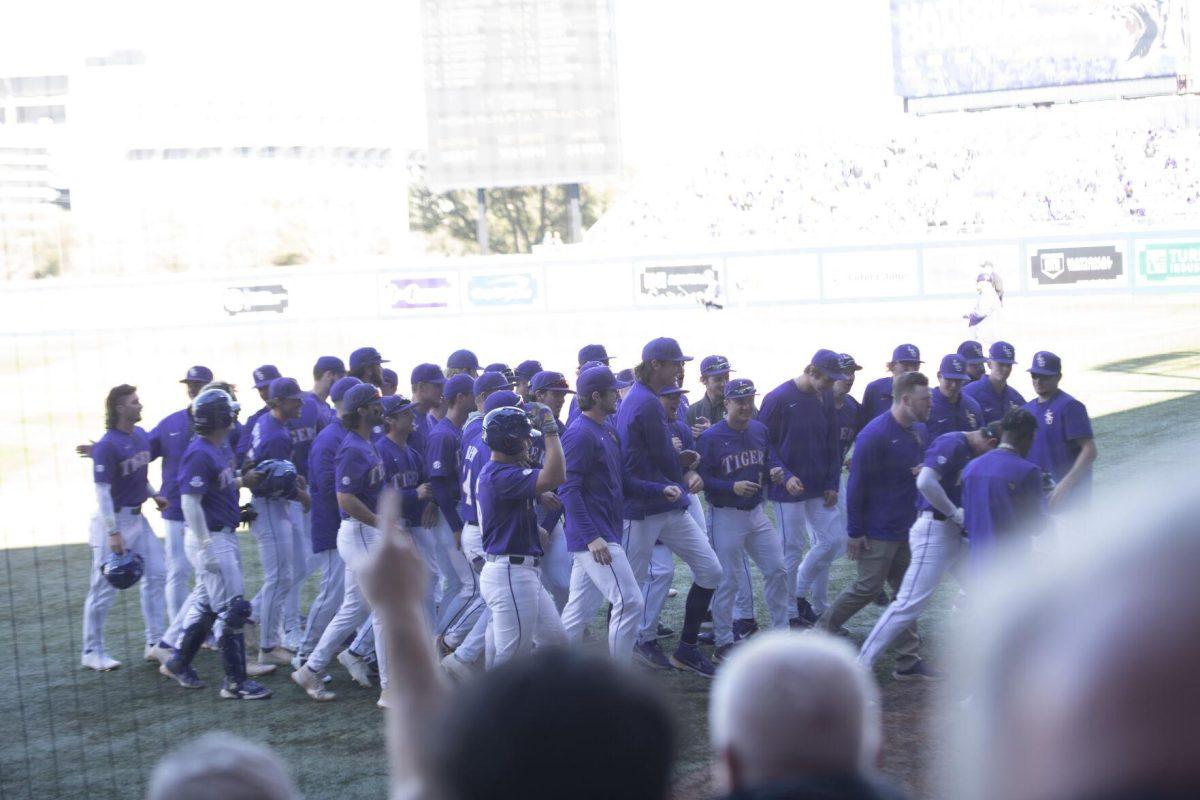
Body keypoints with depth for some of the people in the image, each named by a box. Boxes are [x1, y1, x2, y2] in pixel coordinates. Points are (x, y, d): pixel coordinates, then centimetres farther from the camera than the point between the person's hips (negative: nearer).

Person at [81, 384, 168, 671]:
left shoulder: (141, 436, 6)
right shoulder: (107, 446, -19)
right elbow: (103, 491, -20)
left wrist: (153, 495, 7)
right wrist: (113, 533, -23)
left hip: (137, 516, 8)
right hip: (113, 519, -8)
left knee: (156, 573, 8)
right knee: (105, 586, -2)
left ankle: (155, 643, 16)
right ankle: (92, 652, 9)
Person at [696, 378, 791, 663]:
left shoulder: (760, 430, 6)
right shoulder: (710, 437, -14)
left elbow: (771, 458, 17)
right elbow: (702, 478, -14)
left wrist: (776, 470, -6)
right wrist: (732, 487, -26)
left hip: (757, 512, 6)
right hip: (727, 517, -6)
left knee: (777, 570, 10)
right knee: (727, 582, -1)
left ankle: (780, 632, 25)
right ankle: (723, 645, 9)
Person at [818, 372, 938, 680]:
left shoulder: (918, 431, 7)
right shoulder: (875, 435, -20)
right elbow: (857, 484, -17)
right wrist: (854, 532, -16)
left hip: (906, 528, 8)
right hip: (878, 531, -8)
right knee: (868, 588, -3)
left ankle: (909, 661, 14)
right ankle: (819, 635, 15)